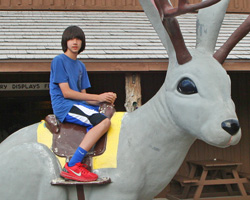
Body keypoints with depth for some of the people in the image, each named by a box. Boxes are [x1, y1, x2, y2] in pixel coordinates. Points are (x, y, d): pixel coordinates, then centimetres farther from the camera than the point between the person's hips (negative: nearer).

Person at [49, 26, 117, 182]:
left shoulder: (81, 66, 21)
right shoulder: (59, 60, -3)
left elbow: (83, 95, 15)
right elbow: (66, 92, -12)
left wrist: (105, 99, -4)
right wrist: (98, 97, -12)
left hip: (78, 105, 8)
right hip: (63, 105, -8)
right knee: (104, 122, -23)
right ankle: (72, 167, -28)